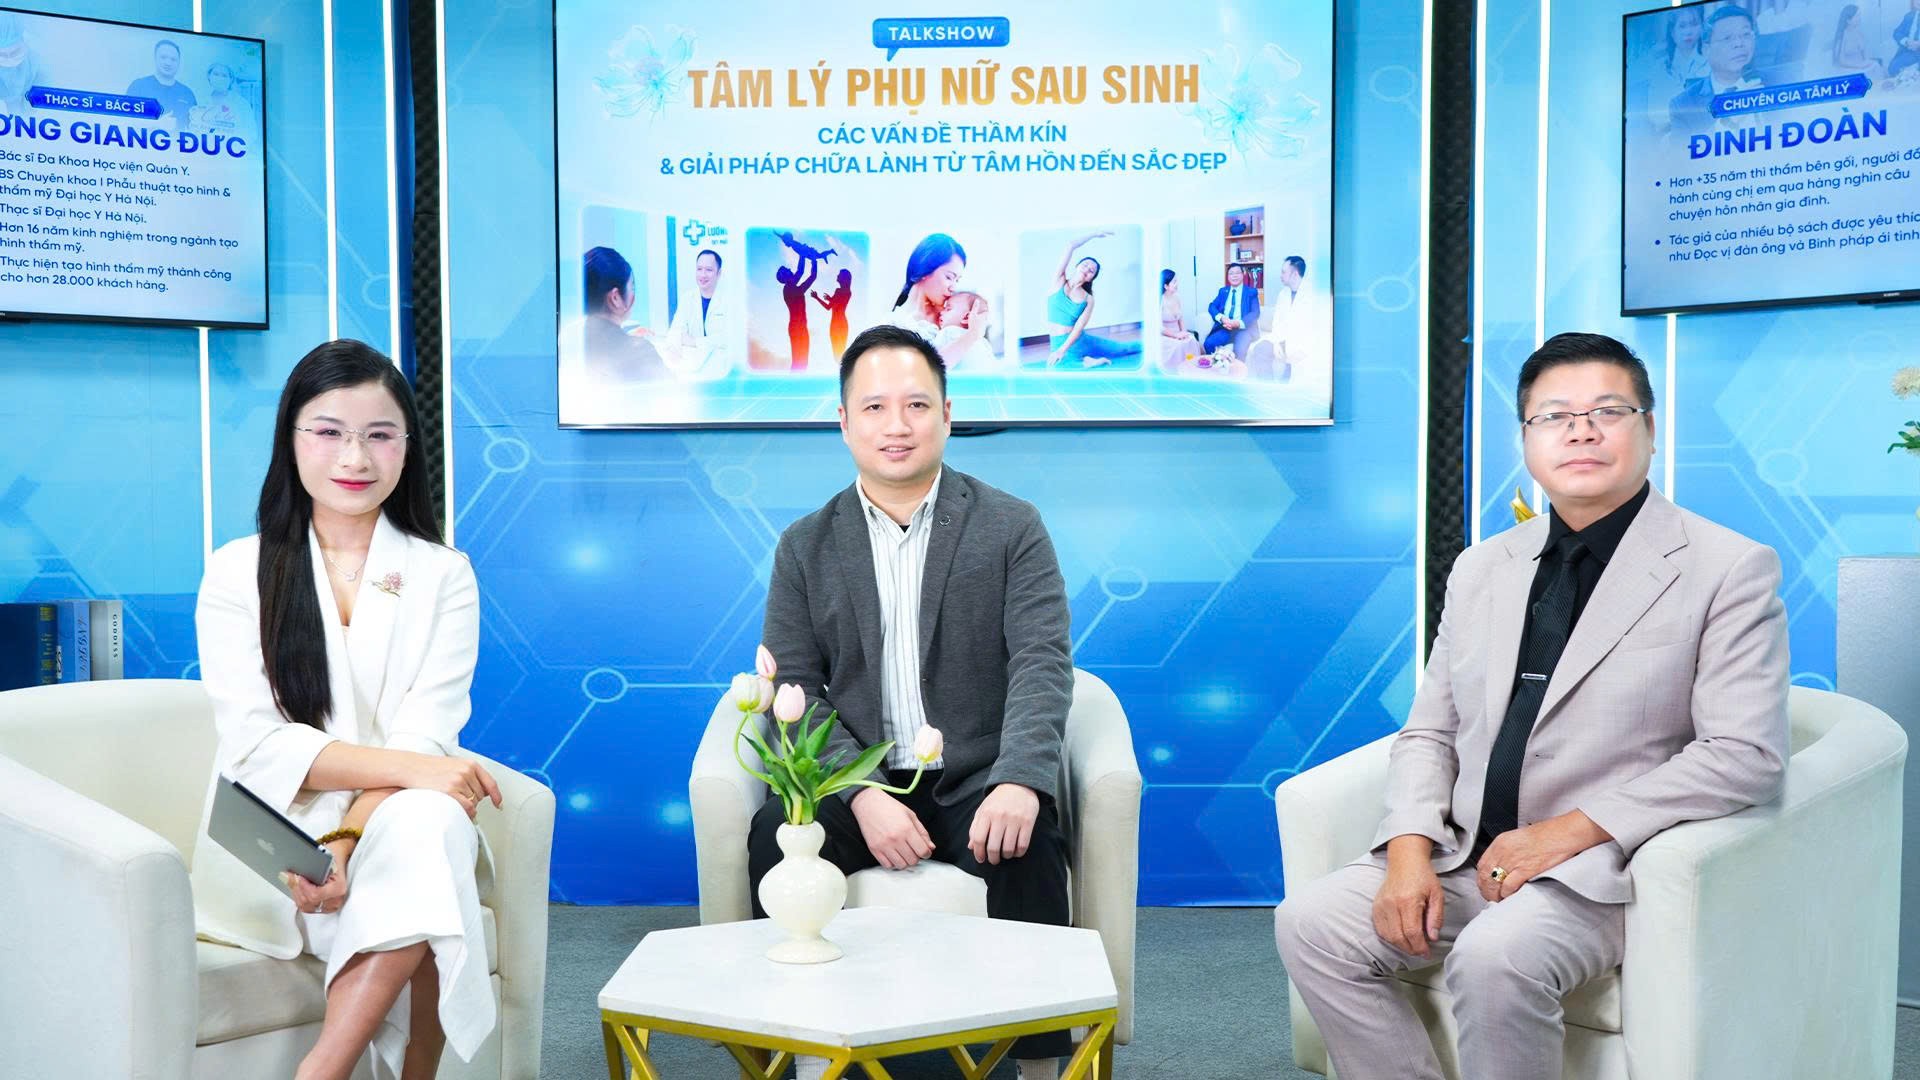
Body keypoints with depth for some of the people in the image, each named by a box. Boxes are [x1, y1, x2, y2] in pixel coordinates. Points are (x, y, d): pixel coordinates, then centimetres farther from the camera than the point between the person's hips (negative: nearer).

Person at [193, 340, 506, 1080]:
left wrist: (346, 845, -23)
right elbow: (255, 742, -8)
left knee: (429, 826, -34)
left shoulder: (443, 576, 5)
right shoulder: (238, 573, 3)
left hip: (398, 829, 2)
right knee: (421, 904, -32)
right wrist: (405, 767, -23)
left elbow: (426, 739, -5)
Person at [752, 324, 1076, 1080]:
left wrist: (1020, 781, -28)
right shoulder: (805, 547, 8)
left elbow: (1042, 664, -8)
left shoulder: (1011, 527, 2)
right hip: (859, 785, 2)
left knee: (1029, 848, -32)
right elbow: (794, 688, 0)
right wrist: (862, 796, -17)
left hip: (977, 782, -1)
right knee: (774, 837, -27)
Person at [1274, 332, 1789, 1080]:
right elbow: (1429, 732, 12)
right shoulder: (1480, 569, 13)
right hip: (1465, 855, 5)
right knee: (1311, 923, -16)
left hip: (1602, 868, -5)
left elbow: (1746, 755, -12)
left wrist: (1569, 831, -17)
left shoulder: (1730, 569, -3)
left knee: (1496, 956, -33)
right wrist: (1410, 850, -7)